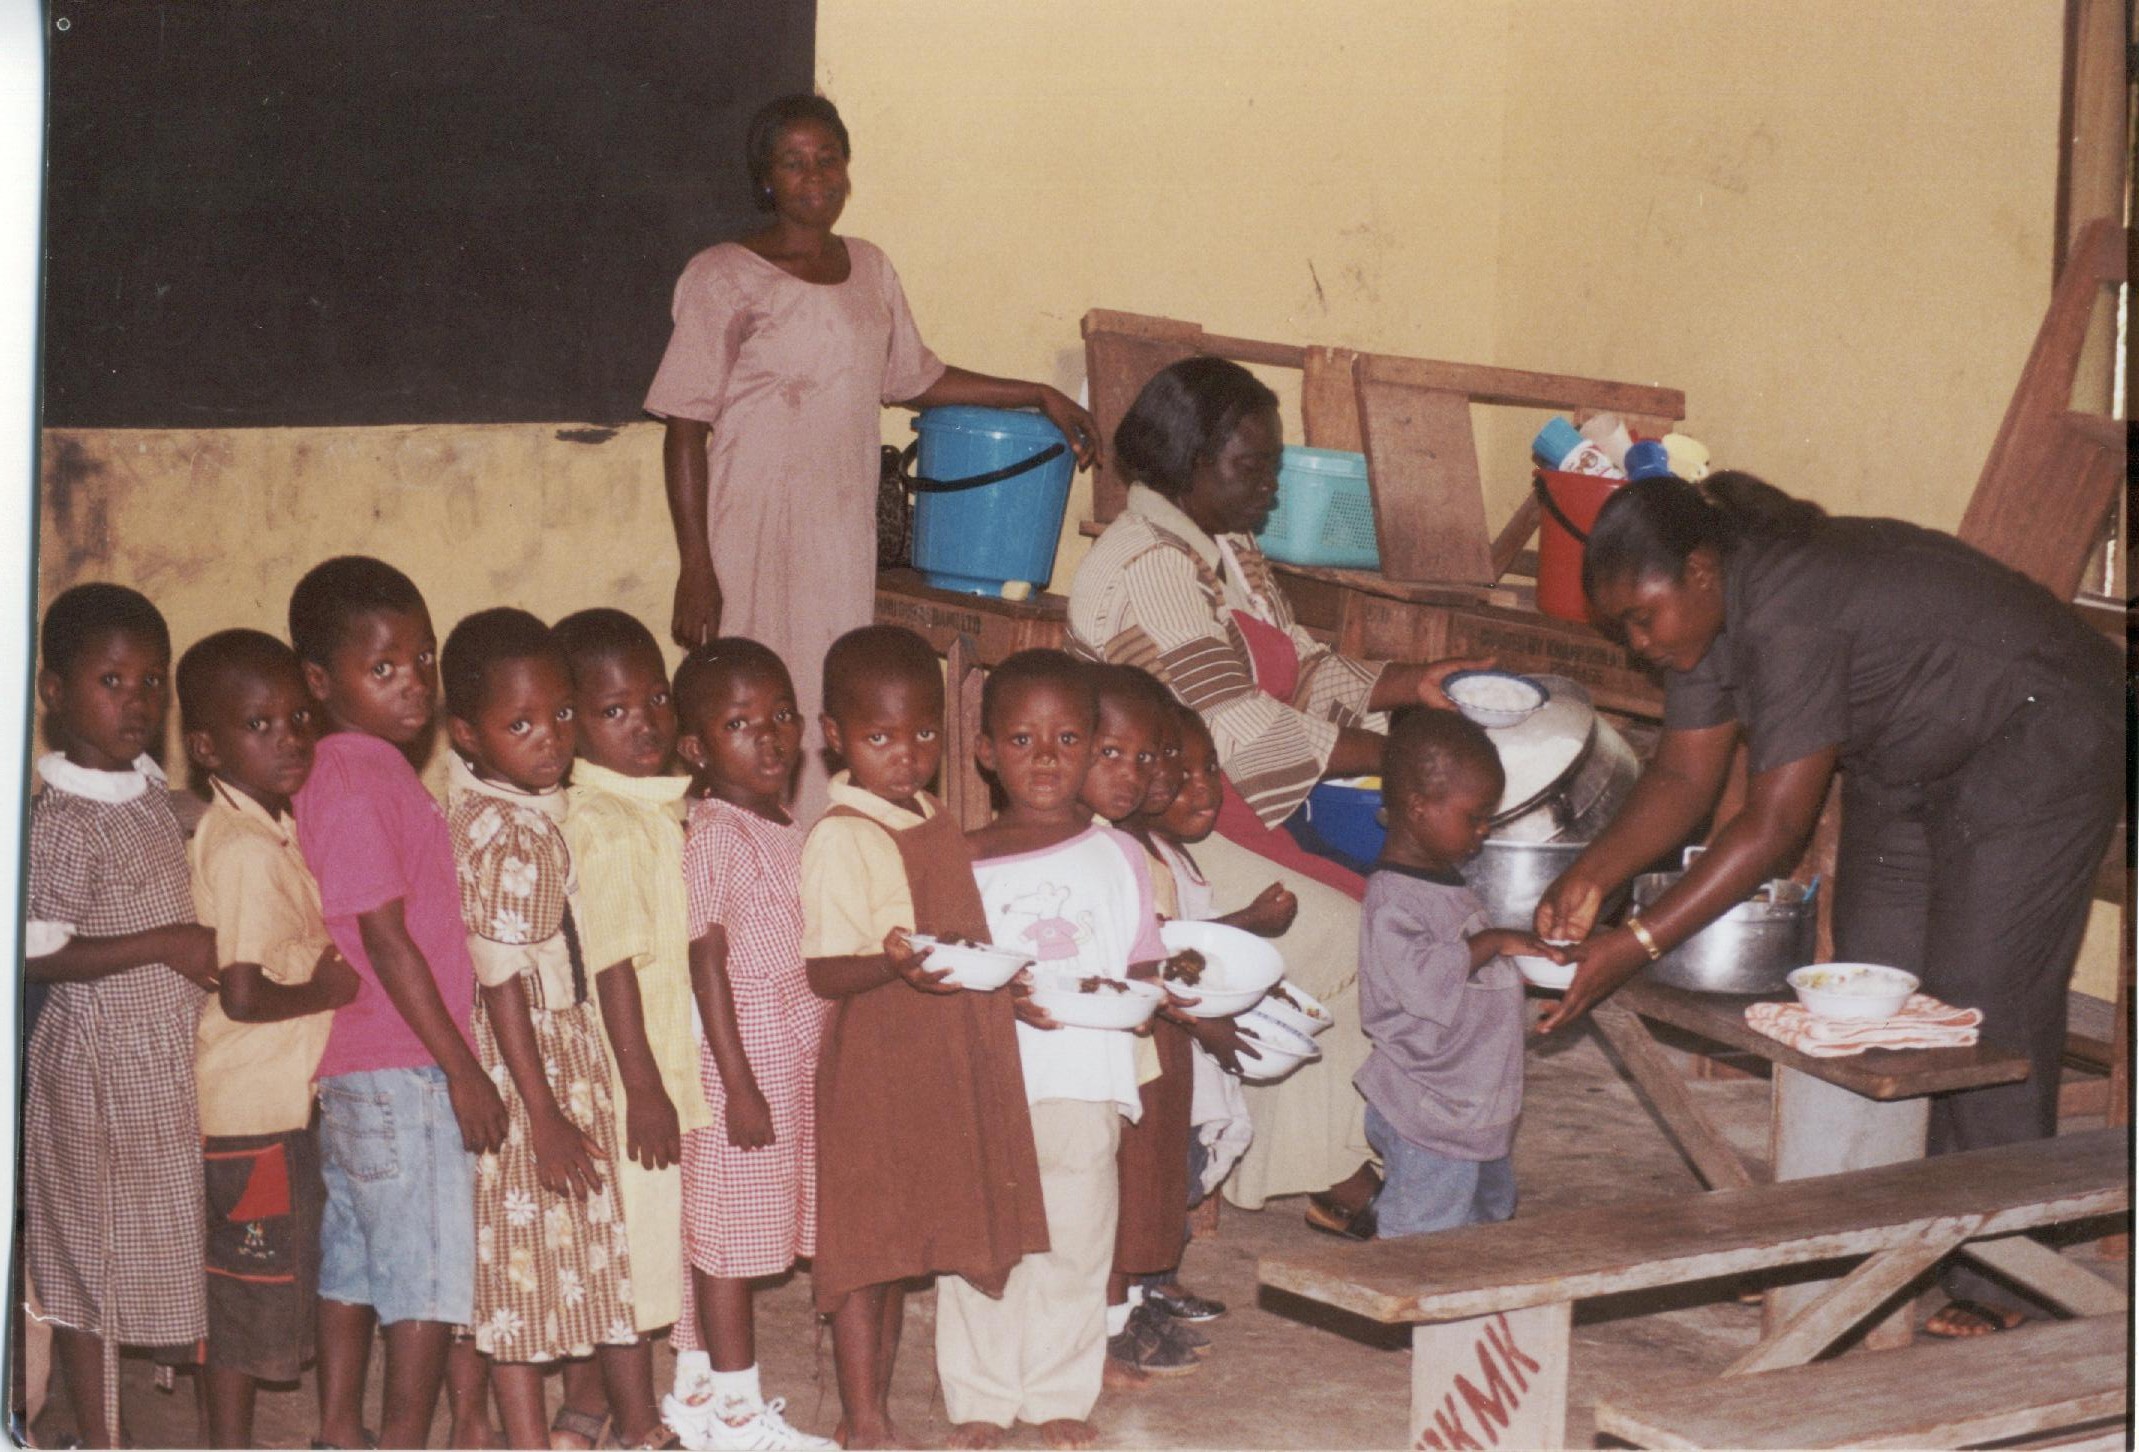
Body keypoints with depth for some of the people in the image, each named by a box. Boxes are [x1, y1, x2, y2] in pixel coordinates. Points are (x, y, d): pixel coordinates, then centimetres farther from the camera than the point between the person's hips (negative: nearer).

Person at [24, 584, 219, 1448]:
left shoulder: (150, 789, 6)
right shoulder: (62, 822, -19)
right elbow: (38, 953, -24)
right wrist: (168, 944, -24)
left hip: (167, 1059, 8)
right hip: (98, 1062, -8)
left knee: (156, 1245, 15)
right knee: (89, 1256, 3)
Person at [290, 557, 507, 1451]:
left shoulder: (341, 774, 11)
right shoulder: (359, 785, -18)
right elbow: (385, 939, -20)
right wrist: (462, 1068, -16)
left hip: (348, 1066, 9)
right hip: (402, 1071, -9)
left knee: (353, 1259, 15)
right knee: (429, 1274, -1)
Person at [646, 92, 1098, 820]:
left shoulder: (869, 269, 13)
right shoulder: (726, 279, -5)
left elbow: (915, 379, 29)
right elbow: (685, 431, -7)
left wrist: (1039, 396, 26)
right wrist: (695, 569, -13)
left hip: (844, 541, 6)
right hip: (754, 542, -5)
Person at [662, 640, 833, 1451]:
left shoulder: (788, 833, 11)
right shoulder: (713, 838, -15)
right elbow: (707, 964, -17)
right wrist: (740, 1084, -18)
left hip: (797, 1053, 8)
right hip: (742, 1054, -8)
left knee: (742, 1227, 13)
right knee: (729, 1228, 0)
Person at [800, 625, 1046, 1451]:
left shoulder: (938, 826, 12)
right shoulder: (840, 839, -14)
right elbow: (826, 973, -20)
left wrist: (1008, 980, 10)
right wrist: (894, 963, -36)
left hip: (942, 1067, 8)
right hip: (871, 1067, -8)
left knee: (900, 1246, 15)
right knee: (863, 1248, -1)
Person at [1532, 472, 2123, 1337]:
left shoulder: (1789, 615, -35)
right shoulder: (1710, 614, -6)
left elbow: (1776, 825, -34)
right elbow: (1683, 778, -2)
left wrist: (1637, 945, -35)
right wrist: (1591, 877, -18)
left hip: (2037, 739, -10)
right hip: (1911, 764, 10)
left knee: (1980, 1008, -12)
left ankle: (1998, 1282, -4)